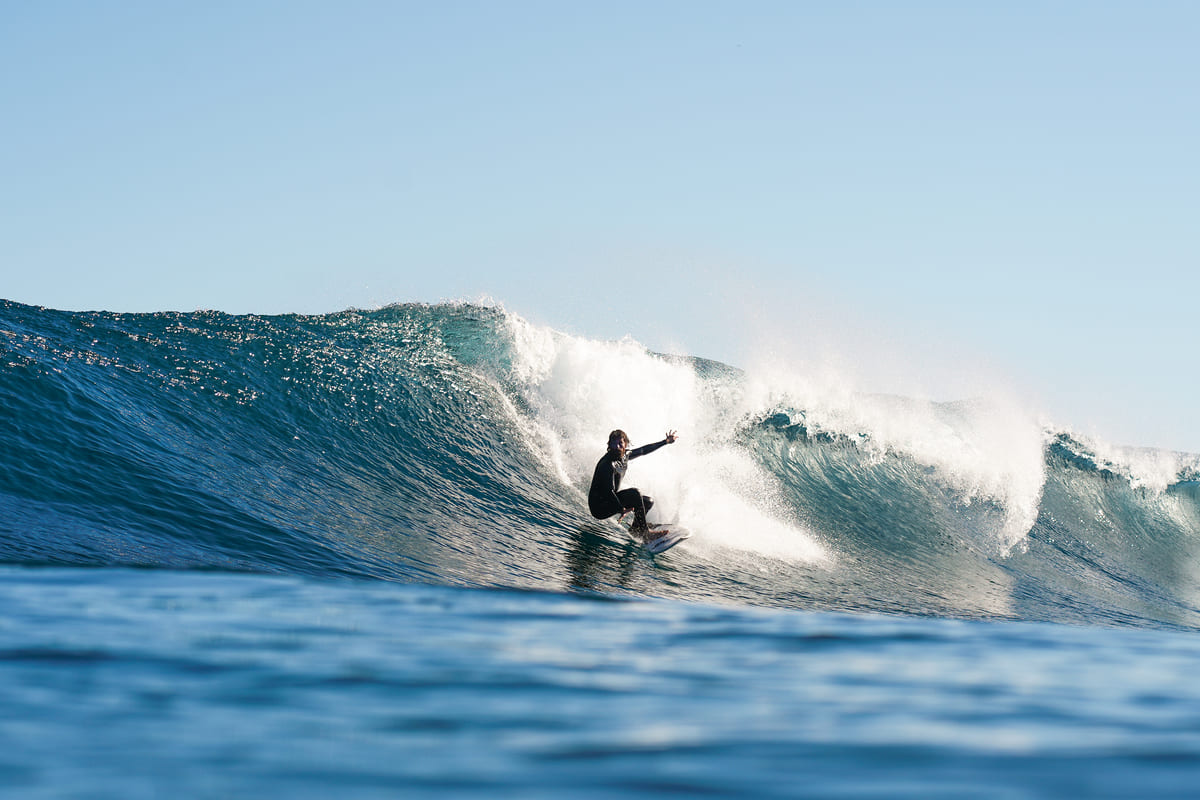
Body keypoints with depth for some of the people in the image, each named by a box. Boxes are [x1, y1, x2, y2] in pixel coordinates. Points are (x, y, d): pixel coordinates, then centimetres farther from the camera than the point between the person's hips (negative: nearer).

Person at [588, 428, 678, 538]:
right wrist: (621, 509, -43)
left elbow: (644, 450, 20)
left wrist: (666, 442, 26)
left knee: (648, 502, 13)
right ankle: (644, 531, -19)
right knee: (634, 494, -27)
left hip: (611, 499, 10)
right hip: (599, 506, -10)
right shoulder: (607, 464, -25)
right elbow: (609, 491, -31)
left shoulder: (624, 455, 2)